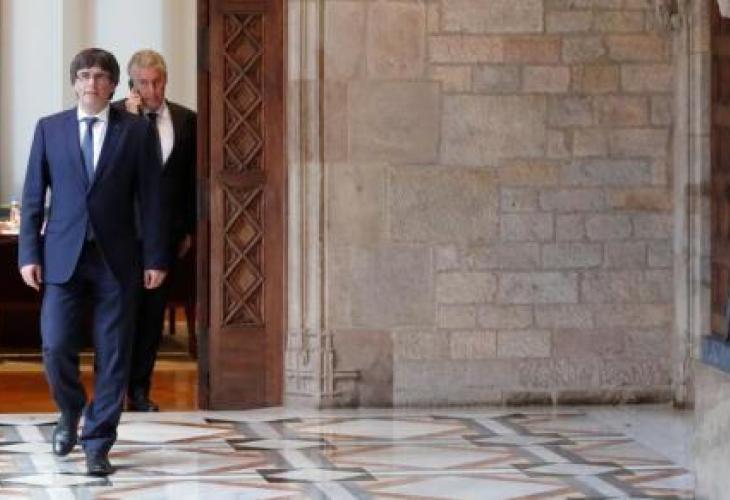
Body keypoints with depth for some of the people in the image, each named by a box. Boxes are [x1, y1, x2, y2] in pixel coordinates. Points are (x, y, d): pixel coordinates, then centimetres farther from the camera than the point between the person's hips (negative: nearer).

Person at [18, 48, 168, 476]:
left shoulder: (136, 131, 3)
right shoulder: (49, 128, 7)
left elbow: (150, 198, 2)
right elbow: (34, 196, 7)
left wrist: (155, 258, -3)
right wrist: (29, 253, -1)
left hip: (116, 258, -1)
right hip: (63, 255, 1)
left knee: (113, 355, 1)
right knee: (57, 348, -4)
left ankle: (98, 445, 10)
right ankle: (71, 412, 26)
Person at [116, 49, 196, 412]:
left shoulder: (185, 120, 6)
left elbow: (191, 178, 11)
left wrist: (188, 229, 8)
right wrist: (129, 120, -18)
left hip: (165, 229, 3)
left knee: (153, 311, 6)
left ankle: (139, 389, 11)